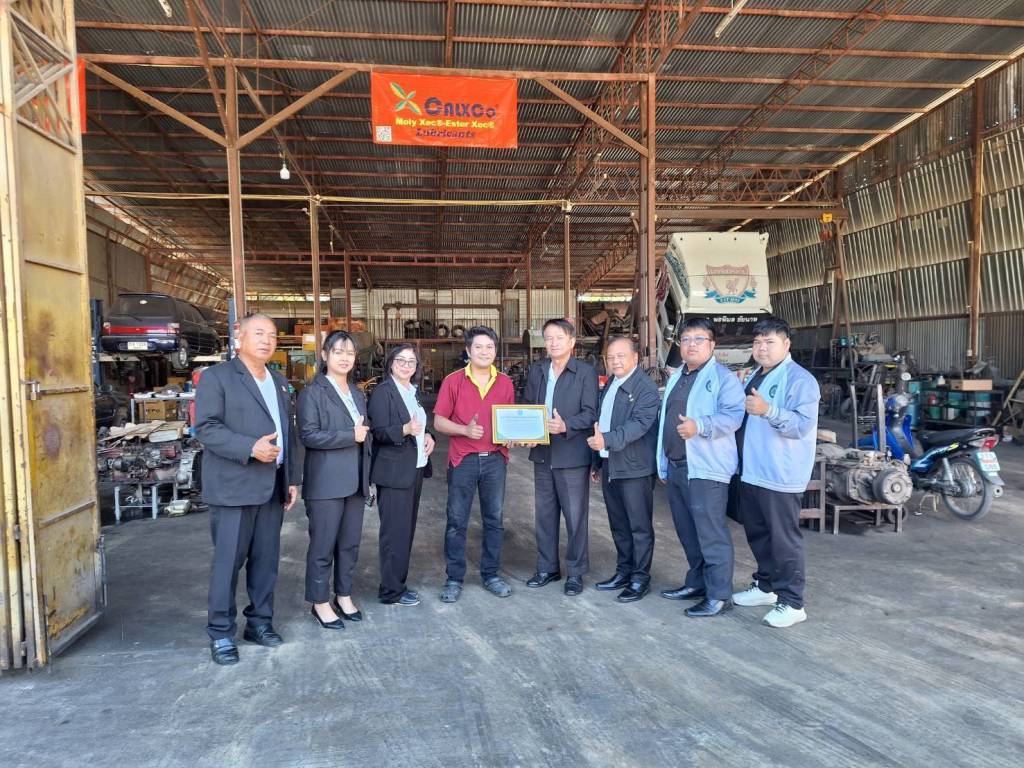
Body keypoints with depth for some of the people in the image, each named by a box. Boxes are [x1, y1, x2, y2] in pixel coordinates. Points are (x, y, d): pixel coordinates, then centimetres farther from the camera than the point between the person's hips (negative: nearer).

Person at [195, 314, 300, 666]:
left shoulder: (279, 382, 17)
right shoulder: (216, 376, -4)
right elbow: (206, 428, -13)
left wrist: (293, 478, 15)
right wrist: (250, 448, -24)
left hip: (272, 487, 6)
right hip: (234, 487, -6)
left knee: (266, 559, 11)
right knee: (228, 561, 1)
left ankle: (259, 622, 25)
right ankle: (221, 632, 14)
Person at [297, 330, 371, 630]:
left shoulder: (357, 393, 15)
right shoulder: (313, 392, -7)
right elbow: (308, 435, -15)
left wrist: (367, 477, 15)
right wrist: (350, 435, -17)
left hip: (354, 481, 6)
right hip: (326, 482, -6)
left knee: (350, 543, 12)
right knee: (323, 545, 3)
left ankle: (344, 596, 27)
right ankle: (320, 603, 17)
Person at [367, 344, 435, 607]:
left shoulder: (414, 391, 13)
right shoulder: (382, 391, -10)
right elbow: (379, 432, -17)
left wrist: (428, 436, 2)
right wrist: (405, 430, -33)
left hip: (415, 469, 8)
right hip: (394, 472, -8)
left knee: (407, 529, 13)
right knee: (395, 532, -3)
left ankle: (399, 583, 25)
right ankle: (391, 591, 7)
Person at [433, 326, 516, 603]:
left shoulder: (505, 383, 6)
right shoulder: (453, 381, -3)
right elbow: (438, 421, -3)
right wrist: (465, 430, -19)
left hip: (495, 459, 3)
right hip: (463, 460, -3)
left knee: (494, 519, 11)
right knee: (456, 521, 4)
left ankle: (490, 574, 25)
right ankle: (454, 578, 17)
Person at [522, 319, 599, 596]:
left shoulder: (586, 372, -6)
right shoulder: (536, 370, 10)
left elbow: (590, 413, -11)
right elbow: (527, 406, 12)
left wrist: (566, 426, -26)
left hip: (572, 455, -5)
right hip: (542, 454, 5)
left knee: (575, 516, 3)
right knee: (544, 514, 14)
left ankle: (575, 572, 18)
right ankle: (547, 568, 28)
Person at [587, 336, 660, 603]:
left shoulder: (646, 388, -12)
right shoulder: (609, 385, 15)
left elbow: (639, 423, -24)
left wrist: (607, 440, -34)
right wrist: (597, 461, 21)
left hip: (634, 468, -8)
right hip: (609, 466, 8)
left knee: (639, 526, 2)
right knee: (618, 524, 16)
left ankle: (640, 579, 12)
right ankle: (624, 571, 28)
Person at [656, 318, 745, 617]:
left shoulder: (723, 377, -7)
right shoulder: (676, 377, 18)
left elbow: (733, 415, -20)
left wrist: (699, 426, -35)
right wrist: (664, 464, 20)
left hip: (706, 468, -8)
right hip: (676, 466, 8)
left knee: (711, 533, -5)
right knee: (687, 532, 16)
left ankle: (719, 595, 3)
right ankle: (697, 582, 29)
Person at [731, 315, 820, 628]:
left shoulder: (800, 379, -12)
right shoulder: (753, 376, 16)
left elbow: (803, 425, -24)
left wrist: (768, 410, -35)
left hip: (780, 474, -9)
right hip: (751, 471, 9)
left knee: (784, 539, -2)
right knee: (757, 533, 18)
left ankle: (791, 603, 8)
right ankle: (765, 586, 33)